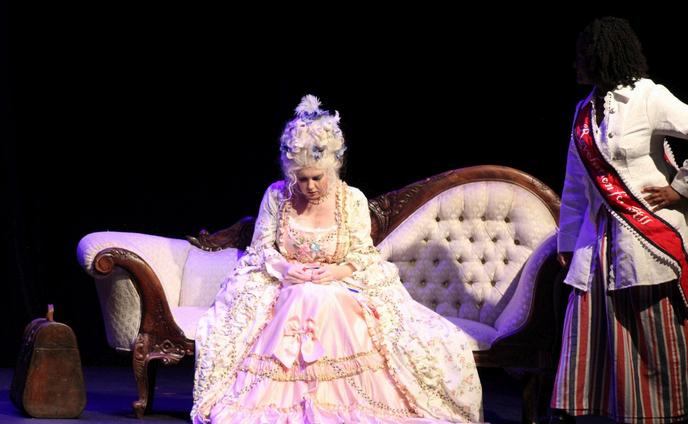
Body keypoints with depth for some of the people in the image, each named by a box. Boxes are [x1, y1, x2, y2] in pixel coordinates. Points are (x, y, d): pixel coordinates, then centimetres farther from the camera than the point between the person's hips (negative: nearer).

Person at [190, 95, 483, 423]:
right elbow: (261, 248, 5)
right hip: (287, 296, 1)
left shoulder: (353, 200, -3)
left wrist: (339, 270, -19)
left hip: (340, 295, 0)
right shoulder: (277, 196, -2)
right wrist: (283, 268, -17)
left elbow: (363, 255, 3)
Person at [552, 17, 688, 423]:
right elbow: (575, 187, 17)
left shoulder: (648, 98, -8)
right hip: (600, 239, 6)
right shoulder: (586, 110, 13)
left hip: (648, 235, -6)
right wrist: (567, 241, 16)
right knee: (585, 336, 3)